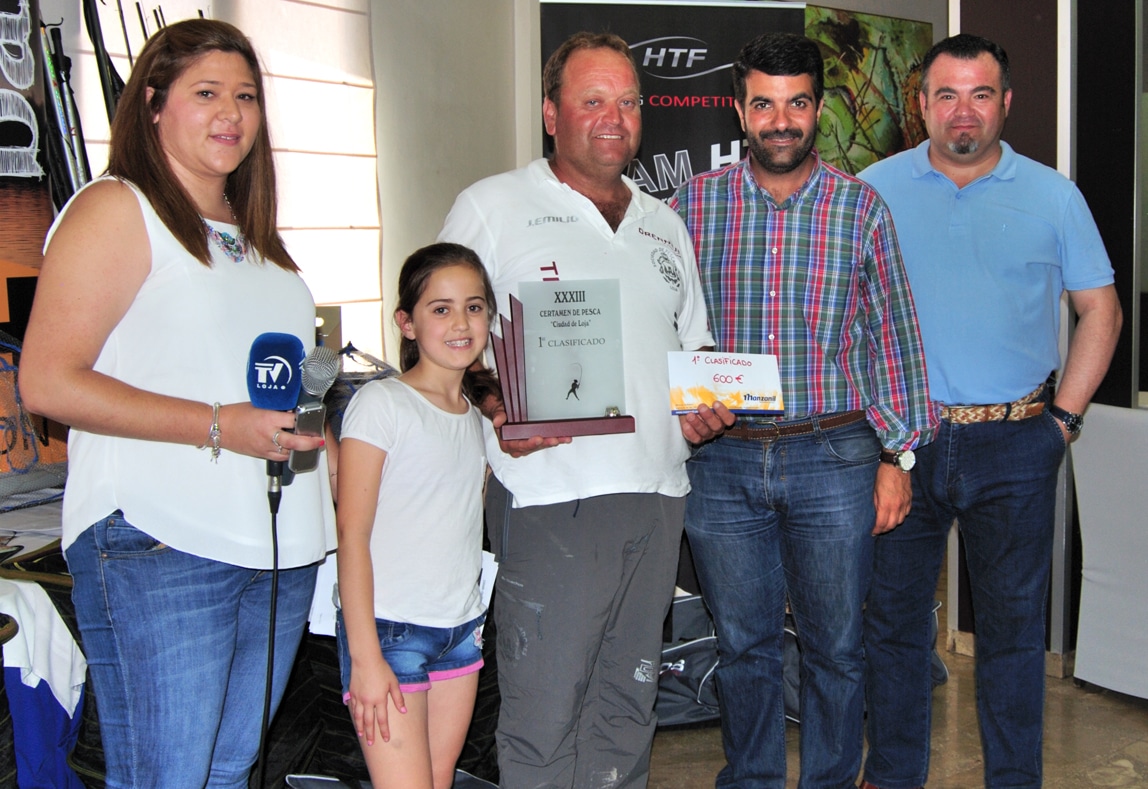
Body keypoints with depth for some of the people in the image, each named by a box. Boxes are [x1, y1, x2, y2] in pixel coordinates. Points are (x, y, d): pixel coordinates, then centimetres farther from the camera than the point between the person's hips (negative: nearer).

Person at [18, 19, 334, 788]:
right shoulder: (115, 210, -5)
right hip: (158, 551, -7)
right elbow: (49, 381, -14)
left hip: (279, 549, 7)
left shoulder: (252, 235, 20)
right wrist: (218, 427, -19)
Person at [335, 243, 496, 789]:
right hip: (390, 628, -6)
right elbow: (352, 534, -12)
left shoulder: (478, 415, 12)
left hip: (462, 629, 7)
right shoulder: (381, 403, -8)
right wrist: (365, 655, -16)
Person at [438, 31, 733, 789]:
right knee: (545, 705, -5)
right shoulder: (493, 207, 2)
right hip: (552, 492, -5)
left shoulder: (665, 224, 19)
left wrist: (704, 405, 5)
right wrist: (495, 413, -20)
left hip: (658, 492, 6)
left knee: (630, 696, 14)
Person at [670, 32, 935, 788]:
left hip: (834, 458, 0)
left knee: (836, 646, 10)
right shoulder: (693, 204, 2)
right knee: (743, 644, 13)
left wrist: (898, 454, 0)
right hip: (721, 459, 1)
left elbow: (893, 335, 3)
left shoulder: (861, 206, 0)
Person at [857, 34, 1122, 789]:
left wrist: (1064, 416, 0)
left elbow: (1100, 310, 9)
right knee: (894, 616, 10)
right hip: (900, 437, 1)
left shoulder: (1054, 196, 4)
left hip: (1014, 444, 0)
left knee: (1014, 623, 8)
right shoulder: (874, 189, 3)